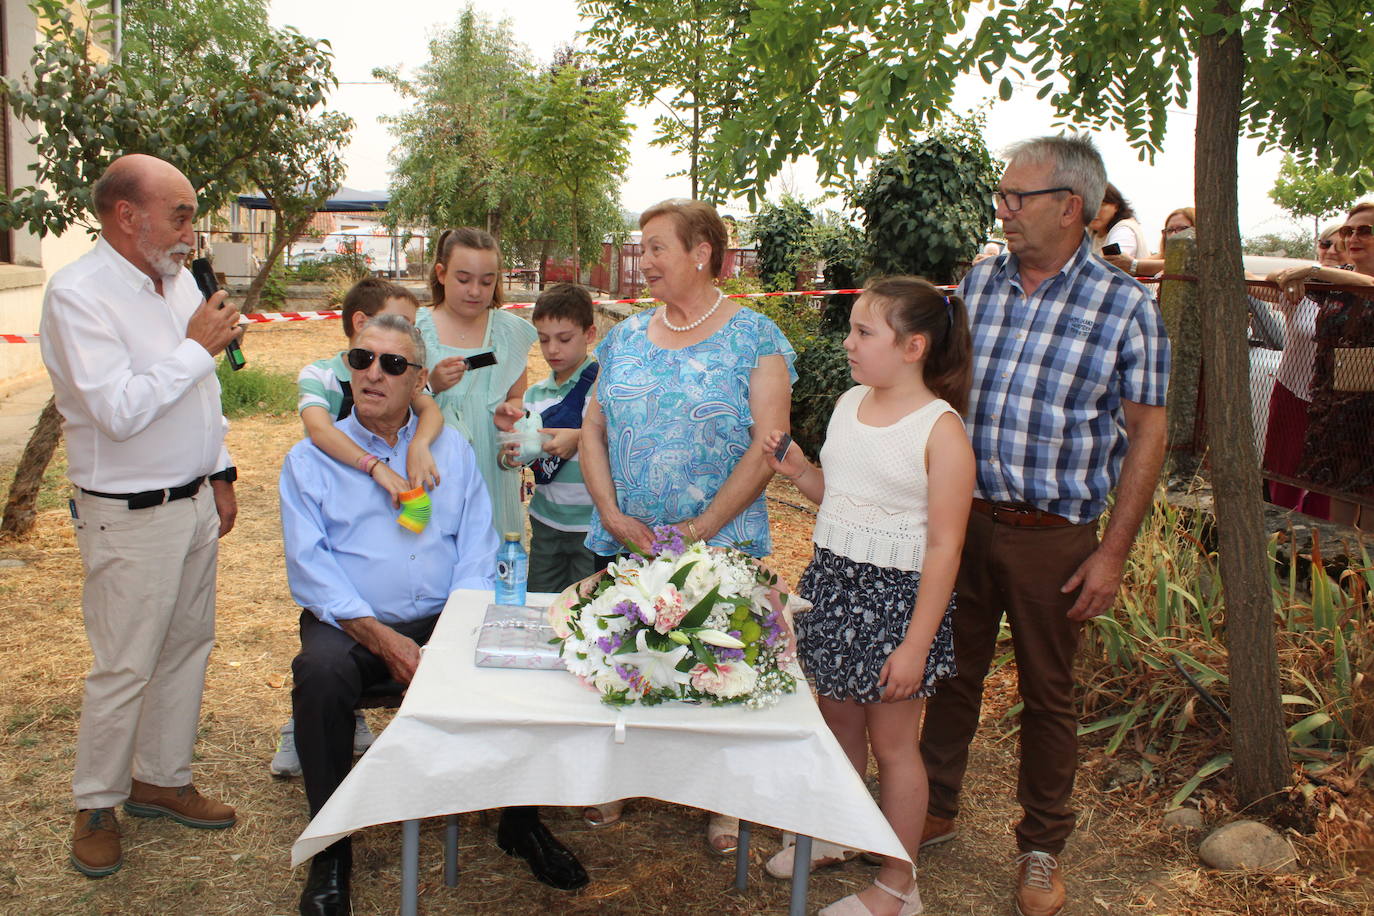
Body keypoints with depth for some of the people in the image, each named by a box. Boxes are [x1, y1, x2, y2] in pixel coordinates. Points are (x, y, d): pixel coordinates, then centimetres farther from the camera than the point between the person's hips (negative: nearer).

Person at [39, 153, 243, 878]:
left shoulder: (178, 280, 8)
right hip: (130, 517, -8)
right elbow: (119, 411, -26)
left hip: (194, 500, 8)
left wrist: (219, 475, 17)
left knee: (187, 647, 16)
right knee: (123, 669, 3)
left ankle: (162, 778, 33)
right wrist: (198, 347, -19)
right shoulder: (77, 294, -17)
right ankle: (96, 806, 23)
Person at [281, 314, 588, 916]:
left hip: (443, 620, 2)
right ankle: (330, 852, -15)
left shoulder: (452, 451, 12)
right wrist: (382, 639, -18)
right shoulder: (310, 459, 4)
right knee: (322, 672, -33)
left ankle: (521, 822, 0)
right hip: (351, 624, -1)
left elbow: (477, 551, 5)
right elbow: (308, 567, -6)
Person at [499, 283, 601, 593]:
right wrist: (511, 456, -10)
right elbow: (524, 457, 12)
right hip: (546, 520, 5)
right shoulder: (535, 395, 10)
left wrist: (579, 438, -29)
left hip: (592, 523, -5)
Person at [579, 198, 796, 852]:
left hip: (719, 547, -4)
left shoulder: (753, 337, -5)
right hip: (622, 544, 4)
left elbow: (768, 445, -12)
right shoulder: (626, 336, 9)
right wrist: (612, 514, -6)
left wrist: (699, 529, -17)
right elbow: (593, 431, 8)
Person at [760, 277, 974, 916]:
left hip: (895, 595, -6)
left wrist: (915, 645, -19)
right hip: (831, 578, 7)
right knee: (837, 719, 20)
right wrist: (797, 470, -3)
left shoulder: (941, 429, -17)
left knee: (891, 740, 7)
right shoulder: (849, 404, 5)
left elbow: (944, 547, -17)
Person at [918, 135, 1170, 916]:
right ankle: (934, 811, 35)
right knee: (952, 670, 15)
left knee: (1048, 693, 11)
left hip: (1052, 536, -3)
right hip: (960, 516, 4)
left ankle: (1042, 849, 30)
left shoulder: (1126, 306, -7)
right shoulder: (979, 283, 4)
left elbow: (1146, 433, -6)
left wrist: (1112, 555, -10)